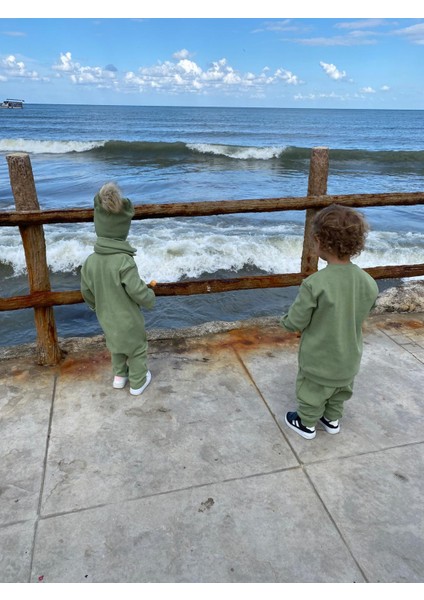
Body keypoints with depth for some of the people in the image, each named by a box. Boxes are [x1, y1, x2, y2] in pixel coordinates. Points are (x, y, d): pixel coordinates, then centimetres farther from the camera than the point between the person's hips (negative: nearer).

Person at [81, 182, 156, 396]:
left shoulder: (90, 260, -13)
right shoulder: (124, 261, -31)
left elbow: (86, 291, -1)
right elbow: (138, 291, -28)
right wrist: (151, 298, -5)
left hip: (107, 319, 5)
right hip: (128, 320, -5)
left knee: (116, 346, 29)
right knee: (136, 349, 18)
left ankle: (119, 376, 47)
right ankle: (138, 382, 36)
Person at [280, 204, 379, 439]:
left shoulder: (315, 284, -31)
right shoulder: (370, 283, -14)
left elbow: (296, 322, -22)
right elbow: (362, 317, 2)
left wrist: (285, 320, 1)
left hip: (319, 360, -5)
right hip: (350, 359, 5)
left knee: (312, 393, 21)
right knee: (341, 392, 29)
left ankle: (307, 424, 42)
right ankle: (332, 420, 50)